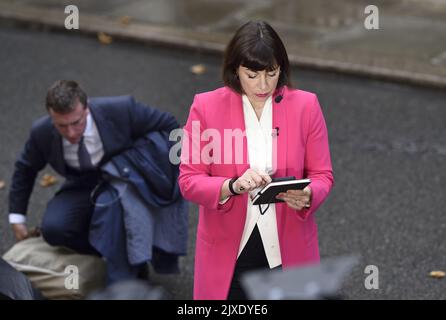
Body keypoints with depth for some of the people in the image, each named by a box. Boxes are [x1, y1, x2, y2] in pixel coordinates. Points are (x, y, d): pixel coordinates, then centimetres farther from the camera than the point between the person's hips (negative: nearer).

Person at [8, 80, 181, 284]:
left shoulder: (121, 110, -24)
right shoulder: (42, 133, -15)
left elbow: (168, 125, -10)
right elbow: (25, 169, 6)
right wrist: (17, 217, 8)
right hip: (82, 188, 3)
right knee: (53, 229, -27)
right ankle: (127, 253, -11)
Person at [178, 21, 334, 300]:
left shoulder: (306, 106, -2)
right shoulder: (206, 107, -5)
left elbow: (323, 175, 2)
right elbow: (189, 180, -5)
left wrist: (307, 196, -21)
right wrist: (233, 186, -24)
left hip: (287, 252, 1)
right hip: (227, 253, -1)